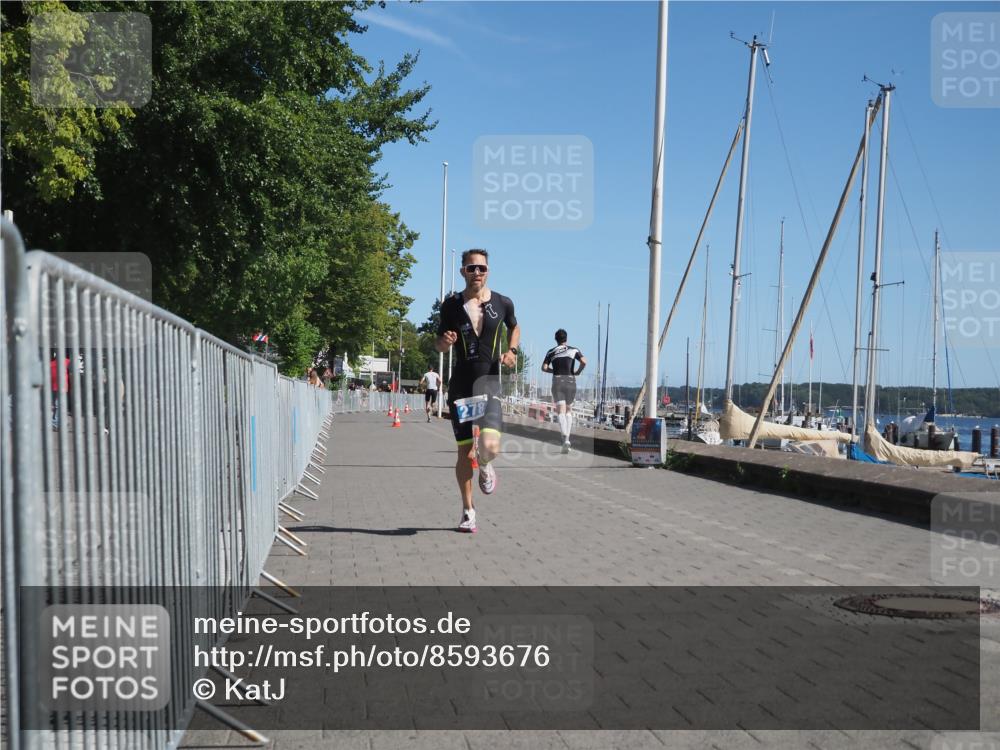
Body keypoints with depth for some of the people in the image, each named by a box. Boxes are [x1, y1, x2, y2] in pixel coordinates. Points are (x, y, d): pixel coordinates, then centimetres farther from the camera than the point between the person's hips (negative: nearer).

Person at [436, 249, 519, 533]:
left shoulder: (503, 303, 2)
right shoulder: (451, 305, 2)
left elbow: (514, 327, 22)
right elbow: (438, 345, 10)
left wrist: (512, 350, 4)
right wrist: (444, 342, -13)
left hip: (489, 379, -1)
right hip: (460, 382, 1)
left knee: (490, 446, -22)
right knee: (464, 450, 5)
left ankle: (485, 466, 16)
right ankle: (468, 510, 22)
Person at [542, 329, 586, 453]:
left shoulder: (551, 352, 8)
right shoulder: (574, 350, 7)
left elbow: (544, 368, 0)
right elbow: (584, 362, -8)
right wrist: (578, 372, 8)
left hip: (557, 381, -1)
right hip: (571, 381, 1)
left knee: (560, 411, -8)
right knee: (569, 410, 17)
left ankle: (565, 439, -29)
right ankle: (567, 437, 7)